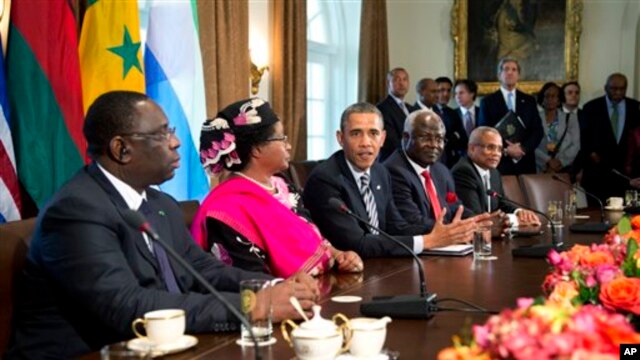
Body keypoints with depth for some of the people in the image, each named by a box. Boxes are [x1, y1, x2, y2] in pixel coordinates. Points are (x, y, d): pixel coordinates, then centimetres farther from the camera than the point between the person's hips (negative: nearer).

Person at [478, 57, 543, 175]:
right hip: (499, 163, -2)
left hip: (525, 163, 3)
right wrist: (505, 150, -14)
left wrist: (523, 148, -10)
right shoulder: (488, 102, 4)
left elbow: (537, 130, 7)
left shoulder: (529, 101, 13)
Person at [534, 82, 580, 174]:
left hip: (564, 170, 1)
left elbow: (576, 145, 3)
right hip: (541, 170, -1)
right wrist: (548, 161, -14)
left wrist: (560, 161, -9)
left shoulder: (570, 119, 10)